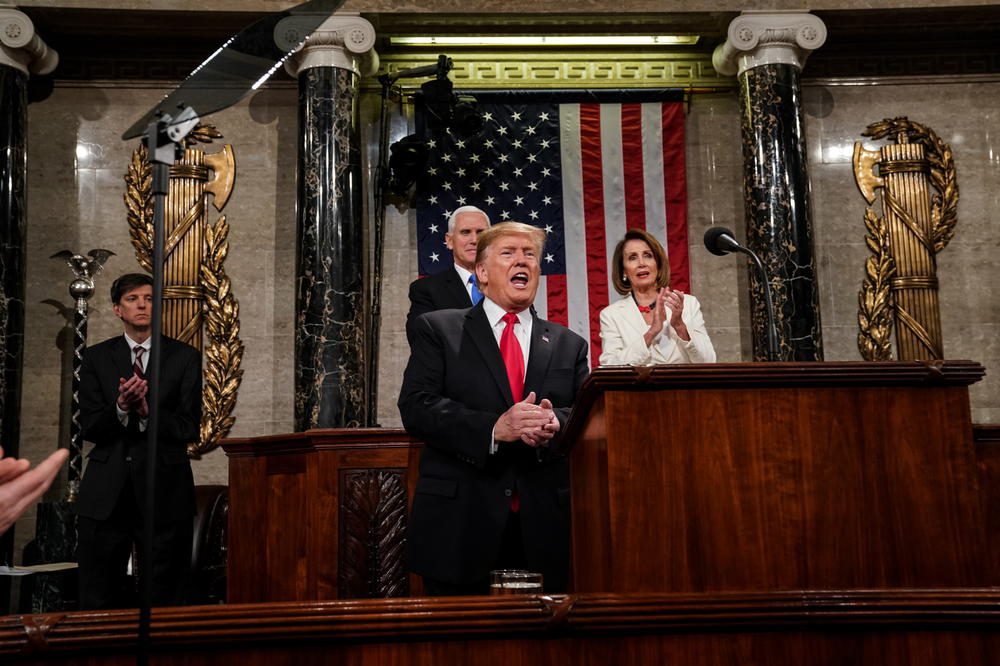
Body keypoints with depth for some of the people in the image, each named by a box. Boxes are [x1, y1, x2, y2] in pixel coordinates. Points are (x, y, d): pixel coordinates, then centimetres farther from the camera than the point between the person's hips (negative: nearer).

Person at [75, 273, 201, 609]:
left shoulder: (185, 357, 3)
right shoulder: (96, 357, 9)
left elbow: (189, 430, -4)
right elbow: (89, 427, 1)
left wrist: (146, 410, -19)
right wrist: (121, 408, -18)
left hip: (163, 490, -1)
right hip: (106, 493, 2)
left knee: (164, 600, 6)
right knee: (97, 601, 6)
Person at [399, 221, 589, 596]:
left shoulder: (569, 344, 15)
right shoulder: (437, 329, 6)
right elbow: (416, 407, -6)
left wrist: (555, 425, -18)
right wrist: (494, 428, -19)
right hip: (460, 524, -2)